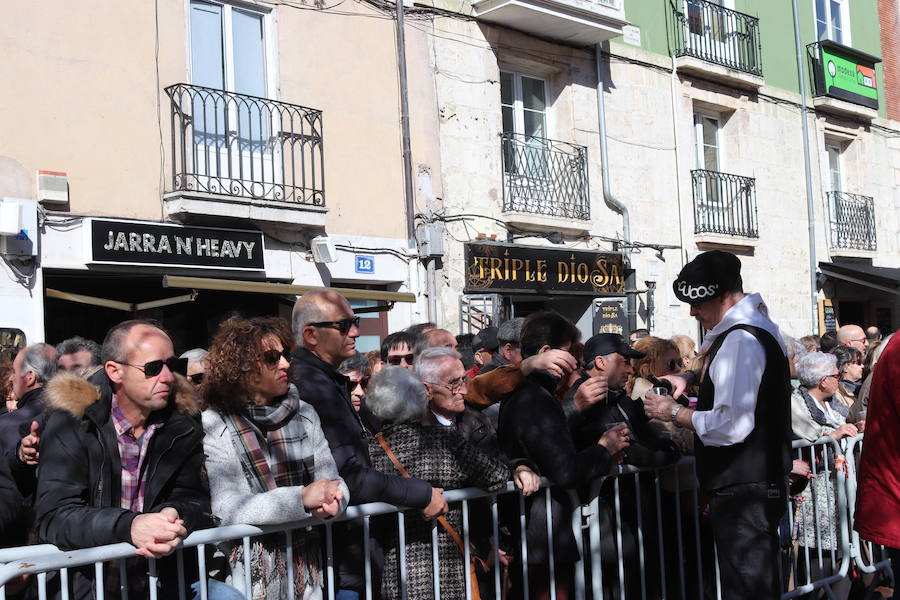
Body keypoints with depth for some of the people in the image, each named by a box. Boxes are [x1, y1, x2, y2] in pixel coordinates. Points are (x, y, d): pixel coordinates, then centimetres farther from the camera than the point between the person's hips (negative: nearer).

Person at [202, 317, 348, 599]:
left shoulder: (305, 414, 4)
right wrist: (301, 498, -28)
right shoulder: (213, 426, -9)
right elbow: (224, 507, -19)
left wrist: (331, 500, -21)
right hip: (251, 574, -4)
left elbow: (332, 479, 3)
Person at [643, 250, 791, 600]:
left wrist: (674, 413, -15)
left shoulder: (739, 341, -20)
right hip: (758, 483, 11)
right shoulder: (755, 325, 12)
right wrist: (690, 378, 14)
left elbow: (732, 426, -28)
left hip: (744, 492, -11)